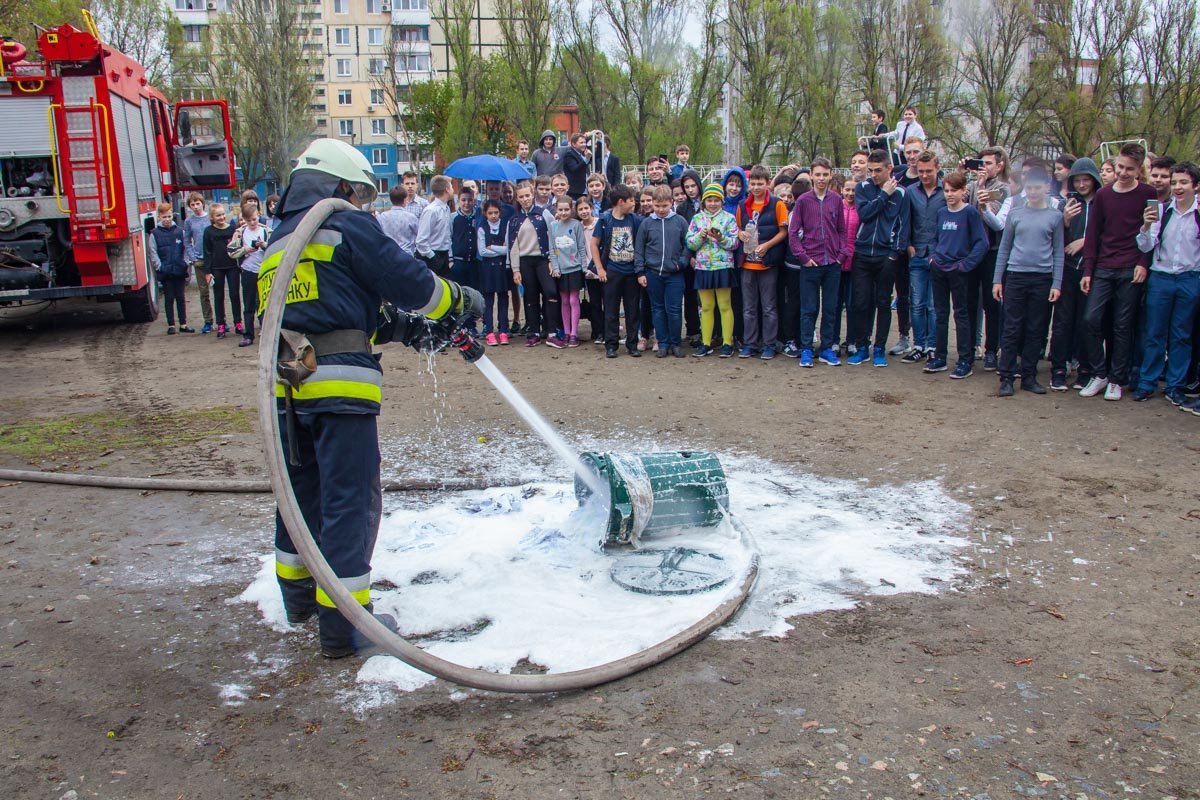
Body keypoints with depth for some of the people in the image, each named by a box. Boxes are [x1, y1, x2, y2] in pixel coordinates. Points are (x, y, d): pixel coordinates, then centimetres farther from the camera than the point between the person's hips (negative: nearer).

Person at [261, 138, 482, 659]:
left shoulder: (278, 243, 23)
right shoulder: (347, 226, -2)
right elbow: (409, 280, -5)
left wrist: (391, 330, 20)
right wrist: (462, 300, 13)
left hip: (286, 383, 8)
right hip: (338, 382, -8)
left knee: (302, 489, 21)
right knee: (350, 499, -3)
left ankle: (299, 594, 36)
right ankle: (344, 624, 2)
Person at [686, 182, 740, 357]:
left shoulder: (728, 218, 2)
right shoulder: (697, 218, 9)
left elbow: (735, 243, -4)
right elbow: (690, 243, 4)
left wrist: (721, 238, -21)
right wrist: (700, 236, -14)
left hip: (723, 266, -3)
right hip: (703, 267, 3)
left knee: (725, 306, 2)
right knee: (706, 307, 9)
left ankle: (727, 343, 7)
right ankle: (706, 343, 15)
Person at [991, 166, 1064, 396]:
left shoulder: (1055, 216, 5)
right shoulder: (1015, 214, 6)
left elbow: (1058, 252, 6)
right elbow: (1004, 248, 9)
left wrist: (1056, 284, -1)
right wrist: (997, 280, 4)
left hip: (1042, 278, 0)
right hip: (1015, 276, 0)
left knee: (1036, 330, 6)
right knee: (1012, 329, 0)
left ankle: (1029, 376, 14)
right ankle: (1007, 377, 3)